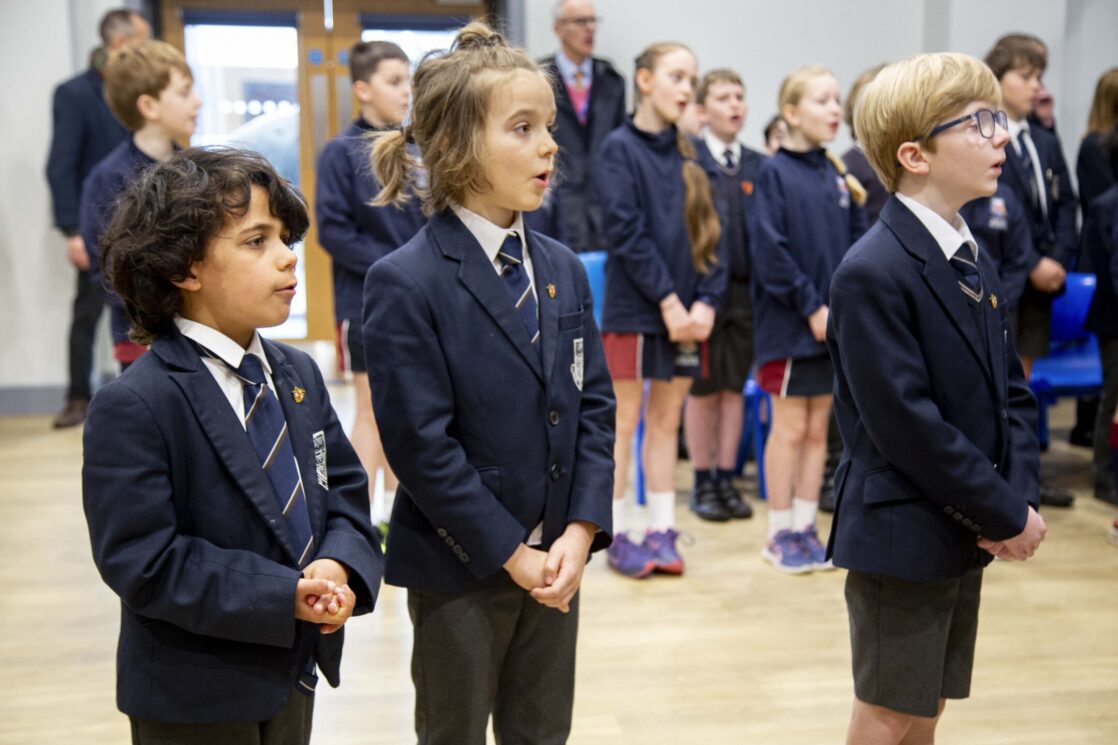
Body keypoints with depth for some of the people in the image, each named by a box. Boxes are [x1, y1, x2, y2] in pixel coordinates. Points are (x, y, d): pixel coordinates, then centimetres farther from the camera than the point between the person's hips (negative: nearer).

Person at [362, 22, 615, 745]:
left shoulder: (564, 269, 3)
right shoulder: (406, 282, -16)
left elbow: (594, 406, 3)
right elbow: (422, 444, -18)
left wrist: (580, 533, -8)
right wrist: (511, 554, -15)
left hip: (555, 560, 5)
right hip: (460, 569, -5)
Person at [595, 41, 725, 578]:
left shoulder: (689, 155, 11)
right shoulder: (619, 148, -4)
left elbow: (709, 233, 7)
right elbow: (626, 233, -13)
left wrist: (706, 301, -7)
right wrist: (667, 301, -16)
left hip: (685, 312, 5)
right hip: (632, 308, -5)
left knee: (667, 420, 10)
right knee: (624, 421, 2)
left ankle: (661, 531, 18)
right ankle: (618, 534, 11)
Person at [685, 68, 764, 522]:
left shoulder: (759, 166, 9)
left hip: (747, 288, 4)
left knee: (734, 388, 9)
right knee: (702, 391, 5)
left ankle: (726, 479, 19)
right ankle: (703, 482, 16)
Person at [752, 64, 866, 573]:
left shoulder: (838, 173, 8)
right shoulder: (775, 172, -8)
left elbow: (858, 245, 11)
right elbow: (771, 252, -14)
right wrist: (810, 306, -15)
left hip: (833, 321, 5)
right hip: (788, 322, -5)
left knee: (818, 429, 11)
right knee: (790, 428, 3)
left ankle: (805, 527, 23)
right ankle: (780, 534, 16)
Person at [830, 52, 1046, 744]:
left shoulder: (977, 263, 10)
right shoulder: (872, 273, -19)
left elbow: (1013, 389, 11)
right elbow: (907, 424, -22)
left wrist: (1023, 495, -4)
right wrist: (1007, 515, -14)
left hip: (968, 533, 8)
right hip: (903, 536, -8)